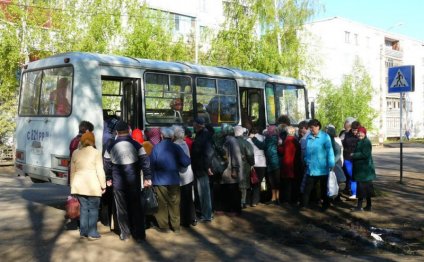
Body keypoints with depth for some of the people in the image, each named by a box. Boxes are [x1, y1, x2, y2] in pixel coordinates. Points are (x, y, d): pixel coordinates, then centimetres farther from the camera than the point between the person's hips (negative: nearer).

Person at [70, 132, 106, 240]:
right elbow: (100, 171, -9)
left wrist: (72, 185, 21)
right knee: (93, 209, 3)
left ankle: (83, 232, 17)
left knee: (83, 208, 13)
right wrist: (103, 185, -1)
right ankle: (92, 233, 5)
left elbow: (72, 171, 13)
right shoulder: (96, 152, -8)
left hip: (79, 185, 5)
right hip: (93, 186, -5)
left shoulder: (75, 153, 7)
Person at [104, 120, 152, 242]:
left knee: (121, 208, 11)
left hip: (118, 182, 1)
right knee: (136, 207, 8)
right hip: (134, 181, -1)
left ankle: (125, 234, 18)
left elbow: (107, 164, 5)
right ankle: (139, 234, 10)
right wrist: (147, 177, -8)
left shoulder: (111, 147, -1)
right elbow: (145, 162, -12)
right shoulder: (136, 145, -7)